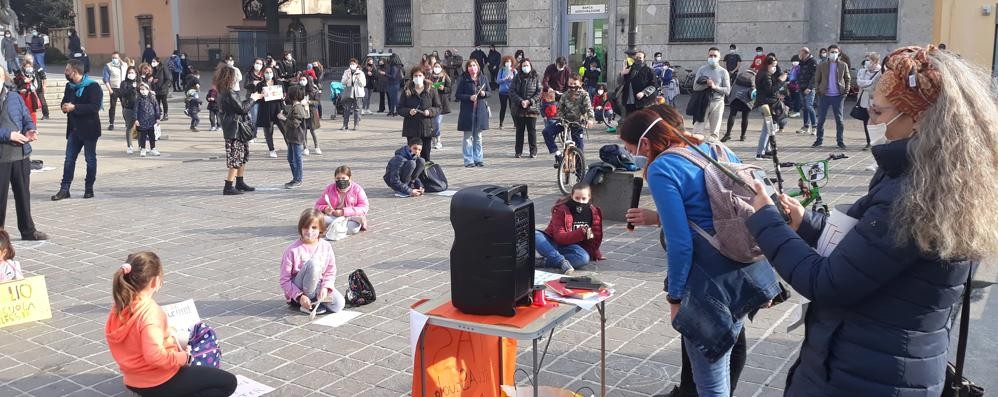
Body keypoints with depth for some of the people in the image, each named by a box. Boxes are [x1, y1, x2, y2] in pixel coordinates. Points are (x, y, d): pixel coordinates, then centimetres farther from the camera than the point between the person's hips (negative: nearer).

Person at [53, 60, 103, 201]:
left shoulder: (93, 87, -13)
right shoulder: (69, 86, 11)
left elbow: (94, 107, -23)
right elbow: (65, 101, 22)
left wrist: (74, 107, -25)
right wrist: (65, 106, -3)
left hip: (89, 129, -7)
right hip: (74, 129, 7)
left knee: (90, 159, 4)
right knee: (69, 159, 5)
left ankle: (89, 189, 14)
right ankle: (64, 189, 6)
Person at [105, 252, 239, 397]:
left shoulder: (120, 306, -2)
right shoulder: (150, 311, -28)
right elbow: (155, 355, -37)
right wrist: (184, 357, -20)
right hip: (159, 384, -10)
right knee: (228, 382, -4)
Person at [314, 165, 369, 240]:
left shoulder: (357, 189, -2)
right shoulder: (330, 188, 7)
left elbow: (364, 208, -13)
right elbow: (318, 205, 10)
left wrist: (344, 212, -23)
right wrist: (325, 209, -17)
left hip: (351, 217, -2)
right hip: (333, 217, 2)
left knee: (353, 227, -38)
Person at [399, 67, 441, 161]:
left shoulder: (431, 91, 5)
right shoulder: (406, 92, 6)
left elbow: (438, 108, 7)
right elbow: (400, 108, 7)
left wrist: (430, 111, -13)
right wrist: (408, 111, -13)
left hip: (427, 128, 0)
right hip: (411, 128, 0)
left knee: (425, 154, 3)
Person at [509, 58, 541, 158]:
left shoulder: (535, 78, 3)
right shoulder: (517, 78, 5)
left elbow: (539, 92, -1)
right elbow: (512, 91, -2)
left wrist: (529, 101, -13)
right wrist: (520, 101, -14)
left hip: (532, 109, -1)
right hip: (518, 109, 1)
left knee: (532, 130, 1)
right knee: (519, 131, 7)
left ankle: (533, 151, 8)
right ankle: (518, 151, 14)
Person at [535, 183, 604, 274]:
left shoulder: (594, 212, -1)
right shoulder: (561, 210, -12)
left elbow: (596, 236, 14)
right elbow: (559, 237, -21)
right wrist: (580, 233, -33)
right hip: (553, 243, -2)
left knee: (584, 258, -36)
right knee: (534, 235, -35)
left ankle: (545, 261, -34)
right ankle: (562, 262, -44)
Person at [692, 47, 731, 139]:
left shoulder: (723, 72, 3)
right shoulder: (702, 69, 4)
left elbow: (727, 91, -2)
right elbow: (695, 87, -3)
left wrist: (715, 87, -15)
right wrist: (706, 84, -19)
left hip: (717, 103, 0)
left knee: (714, 132, 6)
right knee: (698, 130, -5)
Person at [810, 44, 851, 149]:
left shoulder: (843, 65, 3)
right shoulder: (822, 65, 3)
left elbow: (848, 79, 7)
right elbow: (817, 79, 7)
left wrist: (846, 90, -3)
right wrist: (817, 89, -4)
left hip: (838, 96, 0)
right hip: (824, 95, 1)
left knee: (839, 119, 5)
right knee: (821, 119, 5)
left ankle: (840, 140, 12)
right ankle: (819, 139, 14)